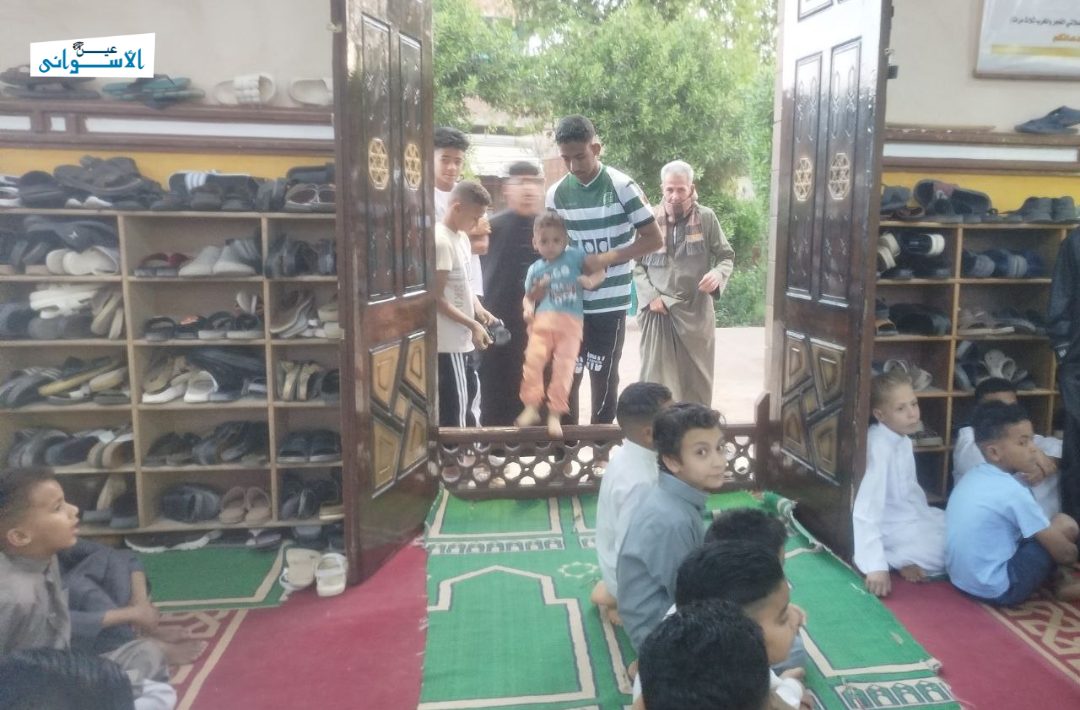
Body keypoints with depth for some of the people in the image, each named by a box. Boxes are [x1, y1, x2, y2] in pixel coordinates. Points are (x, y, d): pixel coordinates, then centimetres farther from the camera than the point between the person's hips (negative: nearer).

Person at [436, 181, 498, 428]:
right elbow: (437, 298, -20)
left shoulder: (461, 237, 10)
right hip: (449, 341, -10)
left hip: (462, 339, 10)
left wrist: (480, 310, 2)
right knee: (454, 407, -1)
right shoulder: (441, 241, -18)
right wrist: (473, 324, -18)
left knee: (471, 393, 19)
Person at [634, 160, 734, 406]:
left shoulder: (706, 218, 0)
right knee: (656, 377, 2)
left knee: (697, 378, 10)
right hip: (657, 311, 0)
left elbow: (727, 256, 6)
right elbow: (635, 263, 5)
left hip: (696, 312, 1)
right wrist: (650, 296, -8)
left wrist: (718, 274, -16)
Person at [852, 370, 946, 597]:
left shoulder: (904, 441, 2)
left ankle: (906, 558, 5)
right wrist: (875, 567, -37)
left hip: (913, 521, 9)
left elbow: (910, 492, 10)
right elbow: (865, 512, -33)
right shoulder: (878, 447, -26)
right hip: (892, 532, -9)